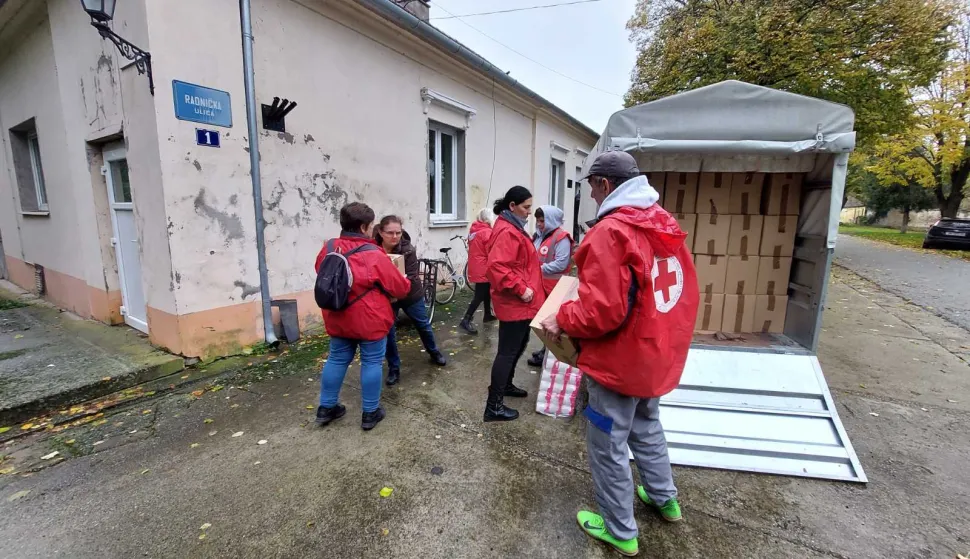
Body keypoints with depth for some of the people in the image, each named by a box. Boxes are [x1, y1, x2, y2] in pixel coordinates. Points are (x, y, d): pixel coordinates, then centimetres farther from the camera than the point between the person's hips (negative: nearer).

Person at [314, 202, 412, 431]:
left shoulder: (328, 249, -2)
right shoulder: (374, 255, -19)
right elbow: (400, 288, -10)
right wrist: (406, 283, 12)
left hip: (337, 318, 6)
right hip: (370, 320, -5)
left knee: (337, 360, 19)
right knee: (371, 362, 8)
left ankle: (326, 408, 31)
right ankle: (370, 413, 19)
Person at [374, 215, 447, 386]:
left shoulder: (408, 250, -23)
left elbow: (412, 277, -24)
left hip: (411, 295, 0)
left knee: (423, 325, 17)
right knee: (388, 332, 4)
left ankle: (434, 353, 44)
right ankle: (394, 369, 24)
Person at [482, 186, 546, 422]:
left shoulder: (513, 228, 15)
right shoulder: (507, 232, -19)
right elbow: (496, 267, -30)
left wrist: (527, 288, 20)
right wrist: (520, 289, -26)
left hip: (521, 302, 11)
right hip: (514, 302, -11)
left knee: (518, 346, 22)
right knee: (508, 351, -4)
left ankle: (505, 384, 40)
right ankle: (494, 405, 6)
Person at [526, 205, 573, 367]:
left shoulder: (561, 238, -15)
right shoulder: (539, 235, 12)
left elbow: (561, 264, -22)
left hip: (553, 288, -9)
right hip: (540, 285, 9)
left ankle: (547, 354, 15)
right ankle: (546, 349, 34)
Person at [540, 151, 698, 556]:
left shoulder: (611, 232, -24)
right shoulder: (665, 224, 4)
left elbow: (602, 310, -29)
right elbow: (685, 291, 11)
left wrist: (561, 319, -13)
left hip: (621, 359, -9)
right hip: (658, 353, 9)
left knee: (608, 446, 11)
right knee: (646, 427, 29)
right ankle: (664, 498, 50)